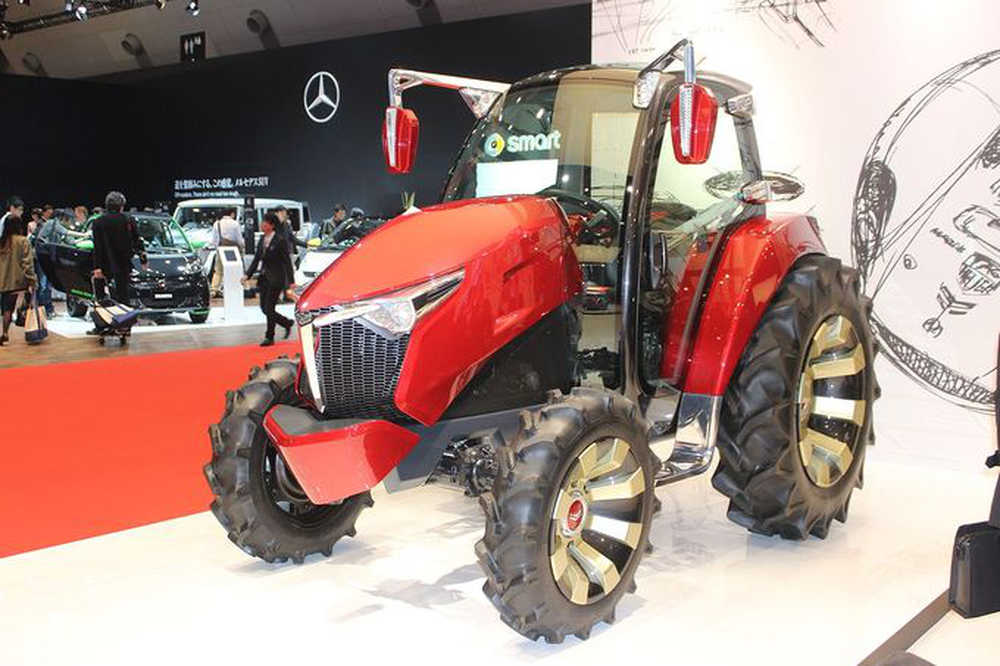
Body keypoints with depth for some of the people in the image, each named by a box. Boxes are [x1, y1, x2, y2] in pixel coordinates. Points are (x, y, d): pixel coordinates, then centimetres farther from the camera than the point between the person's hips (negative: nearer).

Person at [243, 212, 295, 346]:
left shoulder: (280, 240, -12)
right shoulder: (262, 240, 9)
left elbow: (287, 261, -12)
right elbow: (256, 259, 13)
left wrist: (291, 281, -14)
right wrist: (248, 275, 3)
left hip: (276, 279, -8)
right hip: (264, 278, 8)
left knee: (269, 309, -6)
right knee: (264, 308, 9)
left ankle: (269, 337, 11)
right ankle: (287, 323, 27)